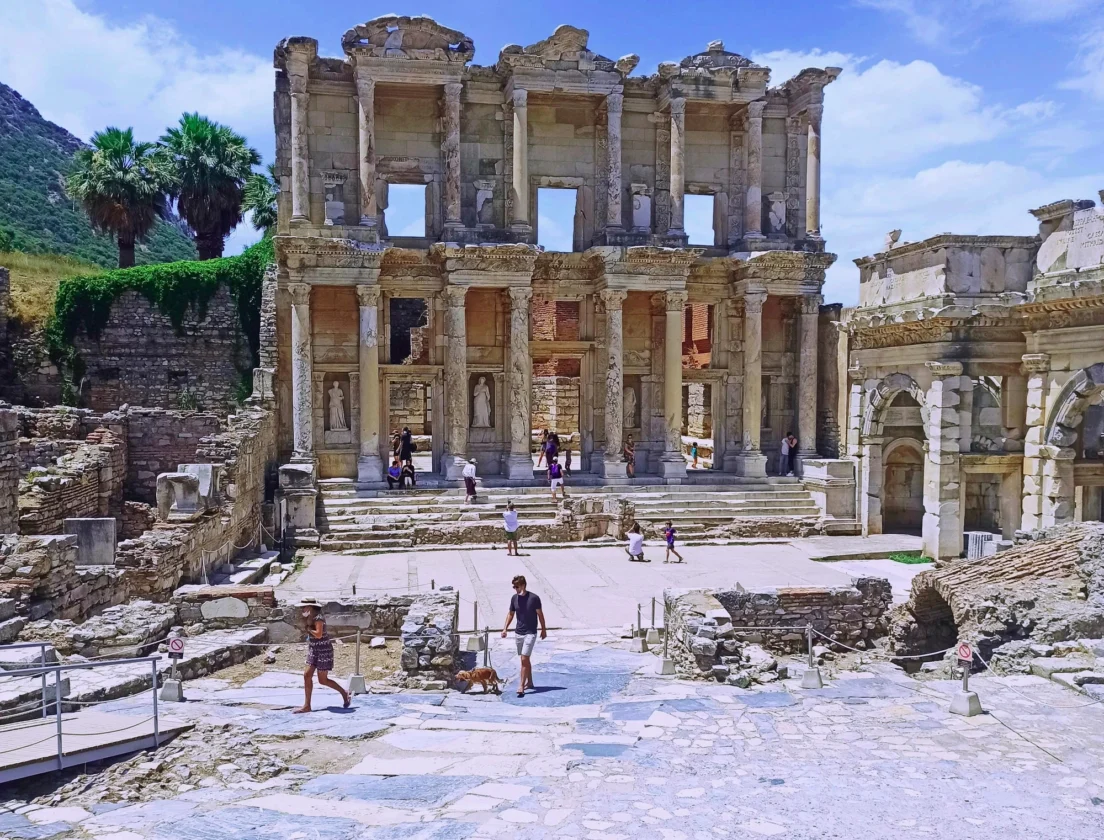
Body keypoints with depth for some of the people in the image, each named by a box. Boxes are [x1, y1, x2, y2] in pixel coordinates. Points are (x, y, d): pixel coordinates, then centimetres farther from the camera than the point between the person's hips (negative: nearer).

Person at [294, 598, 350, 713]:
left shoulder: (318, 618, -19)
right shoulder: (310, 618, 7)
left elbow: (318, 634, -32)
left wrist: (309, 629, -18)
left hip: (323, 651, -9)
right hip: (314, 651, 9)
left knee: (322, 680, -1)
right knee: (307, 675, 1)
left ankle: (344, 693, 19)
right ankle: (307, 706, 6)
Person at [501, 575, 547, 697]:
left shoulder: (534, 598, -14)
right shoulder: (514, 598, 1)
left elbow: (540, 614, -5)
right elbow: (511, 614, 11)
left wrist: (544, 630, 1)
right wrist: (505, 628, 3)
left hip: (530, 633, -5)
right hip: (518, 633, 5)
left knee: (524, 659, -13)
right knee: (525, 659, 16)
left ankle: (521, 686, -13)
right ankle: (529, 682, 29)